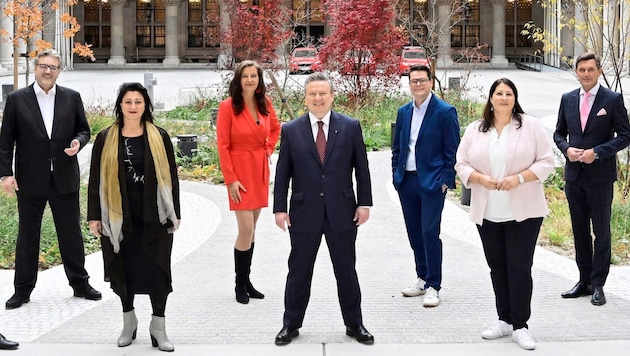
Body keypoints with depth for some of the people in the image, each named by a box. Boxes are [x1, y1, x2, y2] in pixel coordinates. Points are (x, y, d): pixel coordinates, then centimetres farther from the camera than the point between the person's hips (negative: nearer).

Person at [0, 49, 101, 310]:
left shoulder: (72, 98, 4)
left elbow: (84, 130, 10)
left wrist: (78, 141, -13)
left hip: (65, 179, 1)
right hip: (30, 180, -1)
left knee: (71, 233, 10)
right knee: (27, 235, 8)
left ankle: (80, 283, 24)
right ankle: (23, 290, 17)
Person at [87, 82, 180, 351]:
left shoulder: (159, 137, 3)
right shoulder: (105, 139, 4)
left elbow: (171, 176, 5)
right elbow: (96, 180, 6)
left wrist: (175, 213, 2)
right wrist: (94, 216, 2)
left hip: (154, 217, -1)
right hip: (118, 217, 1)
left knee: (157, 270, 0)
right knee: (124, 269, 9)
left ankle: (158, 326, 9)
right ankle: (128, 321, 26)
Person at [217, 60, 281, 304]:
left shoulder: (265, 104, 5)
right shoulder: (228, 106, -10)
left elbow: (276, 128, 25)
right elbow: (222, 145, -11)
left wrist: (269, 148, 8)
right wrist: (231, 179, -15)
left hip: (260, 170, 5)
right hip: (240, 171, -5)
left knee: (251, 228, 11)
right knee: (246, 229, -9)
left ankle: (247, 281, 20)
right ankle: (240, 286, 4)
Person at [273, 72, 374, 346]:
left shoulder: (350, 127, 1)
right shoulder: (291, 130, 0)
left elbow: (361, 168, 3)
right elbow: (282, 173, 2)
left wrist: (364, 202, -1)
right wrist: (280, 208, -2)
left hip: (342, 211, 0)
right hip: (304, 212, 0)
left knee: (346, 270, 9)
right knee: (299, 271, 10)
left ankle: (354, 324, 22)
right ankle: (291, 324, 22)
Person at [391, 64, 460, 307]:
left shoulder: (445, 112, -6)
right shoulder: (404, 112, 11)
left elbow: (452, 151, -6)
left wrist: (446, 180, -11)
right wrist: (396, 175, 9)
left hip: (432, 182, -6)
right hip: (406, 181, 6)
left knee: (430, 233, -8)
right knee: (414, 233, 11)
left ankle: (433, 287, -1)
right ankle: (422, 278, 24)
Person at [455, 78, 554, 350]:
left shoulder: (531, 126, -2)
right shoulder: (475, 130, 6)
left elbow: (546, 162, -4)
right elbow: (462, 164, 6)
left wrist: (519, 178, -17)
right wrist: (481, 179, -13)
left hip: (523, 212, -3)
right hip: (487, 214, 3)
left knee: (519, 268, -3)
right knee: (497, 267, 12)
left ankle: (520, 325, 6)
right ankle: (504, 320, 24)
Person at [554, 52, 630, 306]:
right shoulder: (568, 99, 8)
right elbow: (559, 133, 15)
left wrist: (596, 152, -17)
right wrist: (567, 149, -6)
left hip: (600, 176, -4)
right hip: (574, 175, 5)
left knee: (601, 231, 1)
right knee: (580, 230, 11)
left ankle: (598, 285, 7)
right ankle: (584, 281, 20)